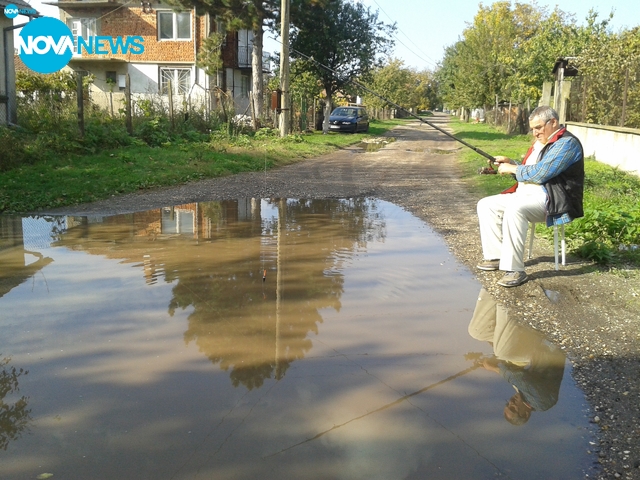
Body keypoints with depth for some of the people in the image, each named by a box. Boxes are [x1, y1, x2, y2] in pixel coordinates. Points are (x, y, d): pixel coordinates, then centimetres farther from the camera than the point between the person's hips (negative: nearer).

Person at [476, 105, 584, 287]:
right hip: (526, 195, 10)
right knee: (486, 205, 0)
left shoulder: (566, 143, -12)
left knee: (515, 209, -37)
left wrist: (512, 168, -9)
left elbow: (539, 174, -23)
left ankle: (515, 270, -33)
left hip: (551, 201, -10)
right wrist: (510, 163, 7)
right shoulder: (540, 143, 19)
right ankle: (496, 256, 0)